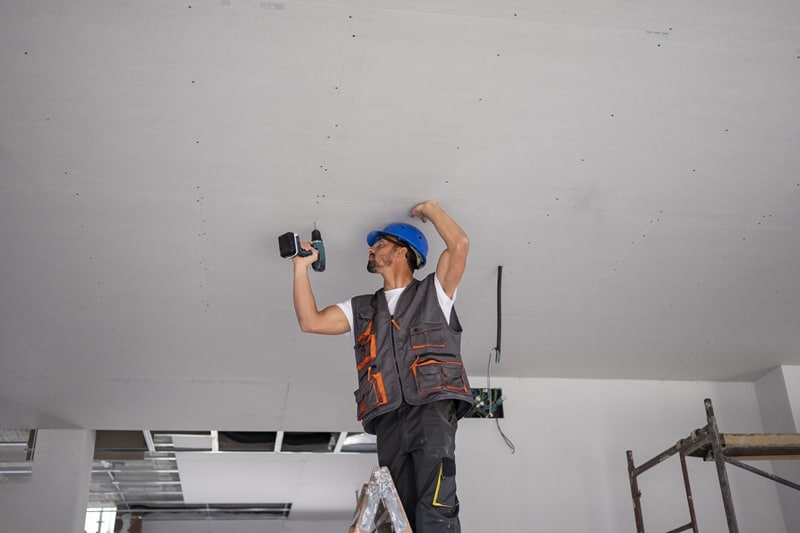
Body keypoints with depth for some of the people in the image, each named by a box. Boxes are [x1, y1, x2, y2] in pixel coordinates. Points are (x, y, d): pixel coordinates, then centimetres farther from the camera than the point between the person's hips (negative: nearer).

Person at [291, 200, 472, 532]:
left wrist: (430, 208, 18)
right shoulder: (361, 308, 29)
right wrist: (302, 267, 20)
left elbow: (459, 244, 5)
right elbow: (310, 321, 18)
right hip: (388, 418, 4)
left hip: (431, 407, -4)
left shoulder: (433, 291, 19)